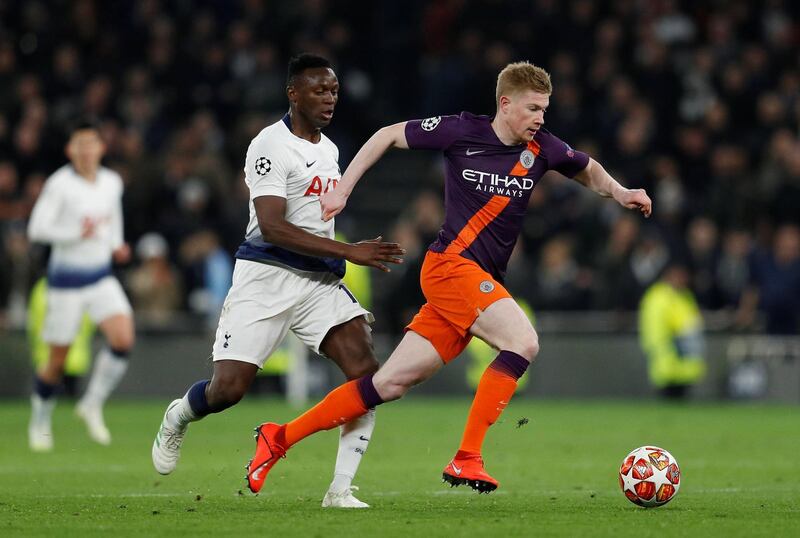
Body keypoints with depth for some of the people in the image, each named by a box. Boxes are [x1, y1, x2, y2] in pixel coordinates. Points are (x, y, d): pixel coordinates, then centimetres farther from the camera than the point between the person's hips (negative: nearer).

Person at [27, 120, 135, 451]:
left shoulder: (112, 182, 5)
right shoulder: (59, 184, -12)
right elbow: (37, 228, -18)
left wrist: (116, 246, 7)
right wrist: (78, 234, -27)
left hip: (101, 277, 4)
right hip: (66, 279, -4)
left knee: (123, 339, -18)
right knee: (57, 361, 2)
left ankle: (92, 405, 0)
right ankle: (40, 423, 26)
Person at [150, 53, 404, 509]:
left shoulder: (329, 150, 16)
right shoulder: (271, 147, -12)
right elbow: (272, 228, -22)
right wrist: (350, 252, -26)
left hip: (319, 281, 7)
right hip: (266, 279, -7)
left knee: (366, 372, -15)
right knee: (228, 389, -9)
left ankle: (341, 489, -12)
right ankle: (179, 417, 28)